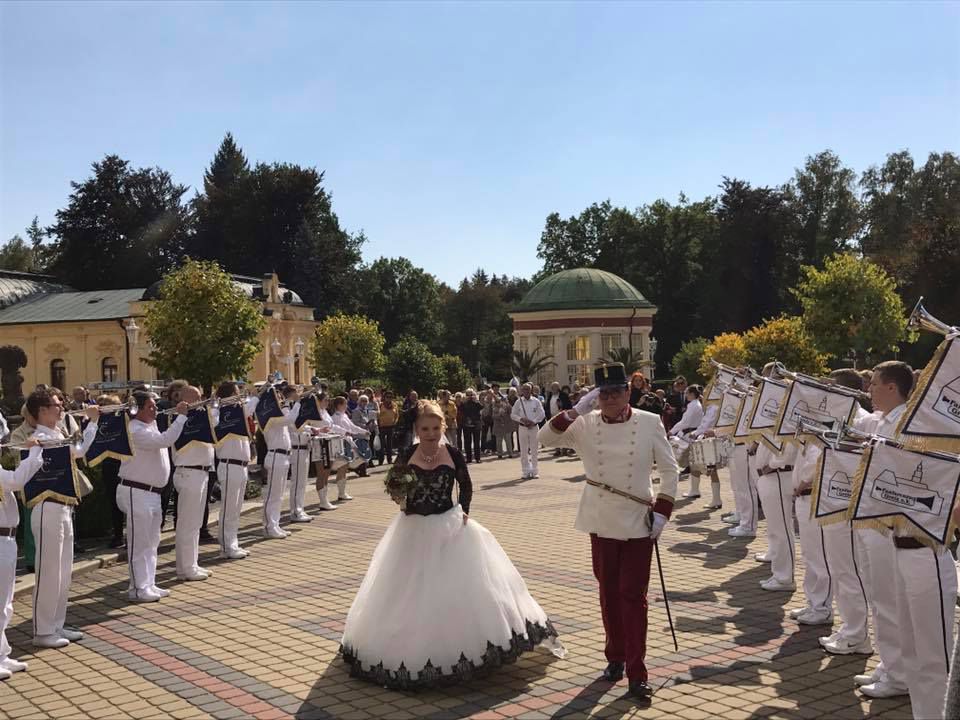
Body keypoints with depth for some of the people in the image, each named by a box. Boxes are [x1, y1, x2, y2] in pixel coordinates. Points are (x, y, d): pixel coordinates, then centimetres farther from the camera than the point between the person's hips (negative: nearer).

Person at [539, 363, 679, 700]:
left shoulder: (650, 423, -5)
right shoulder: (585, 425, -2)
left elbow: (669, 469, 0)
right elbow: (545, 438, -9)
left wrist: (662, 510, -7)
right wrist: (575, 411, -19)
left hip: (638, 523, -2)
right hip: (601, 522, 2)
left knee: (633, 595, 0)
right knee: (609, 593, 14)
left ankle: (636, 672, 6)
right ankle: (615, 657, 30)